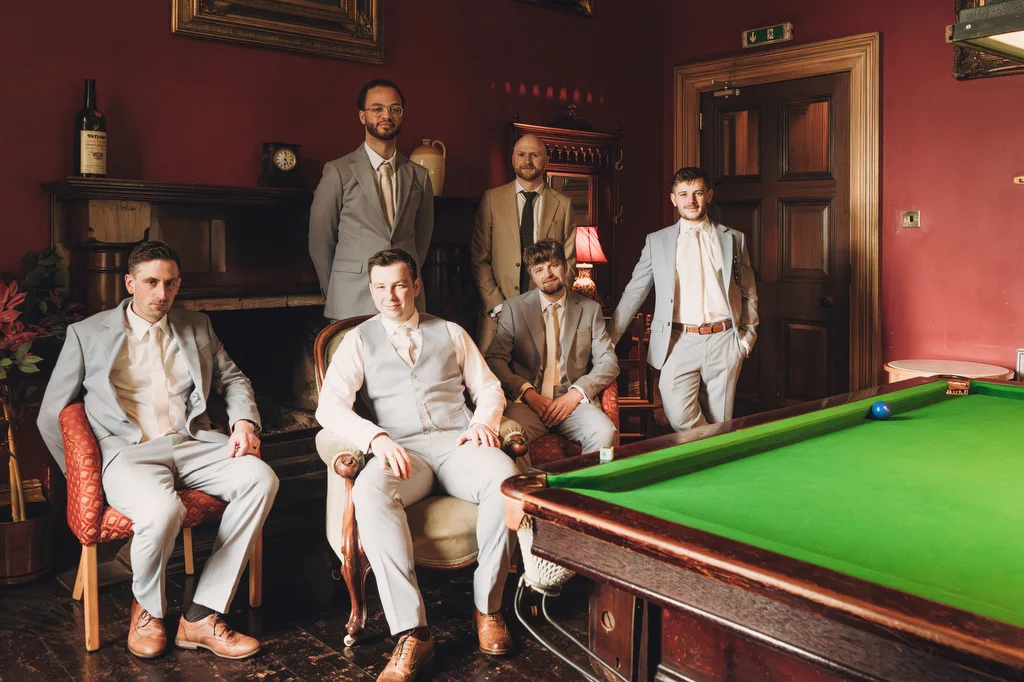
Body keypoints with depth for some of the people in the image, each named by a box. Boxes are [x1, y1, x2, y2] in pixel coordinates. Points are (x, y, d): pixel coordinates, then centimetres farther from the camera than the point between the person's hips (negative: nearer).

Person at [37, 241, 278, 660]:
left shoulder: (197, 327, 18)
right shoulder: (87, 334, 9)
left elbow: (233, 380, 22)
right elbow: (51, 415, 11)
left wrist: (244, 422, 0)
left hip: (193, 443, 4)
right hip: (129, 450, -3)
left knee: (261, 478, -26)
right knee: (162, 510, -37)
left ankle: (201, 618, -21)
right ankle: (147, 610, -2)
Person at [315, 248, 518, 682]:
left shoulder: (450, 333, 21)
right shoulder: (359, 340, 15)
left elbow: (489, 389, 19)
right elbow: (330, 406, 1)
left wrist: (483, 422, -4)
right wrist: (376, 438, -17)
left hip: (456, 443, 1)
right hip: (400, 451, -1)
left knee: (507, 477, -33)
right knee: (369, 494, -37)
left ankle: (487, 605, -15)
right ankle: (413, 633, -35)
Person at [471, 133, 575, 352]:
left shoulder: (563, 204, 7)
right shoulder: (492, 198, 5)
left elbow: (569, 262, 7)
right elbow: (479, 258, 2)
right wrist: (497, 306, -6)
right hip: (498, 314, 0)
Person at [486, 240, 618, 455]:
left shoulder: (590, 309, 13)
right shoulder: (514, 307, 11)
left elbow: (609, 362, 9)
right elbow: (495, 359, 4)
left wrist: (576, 393, -7)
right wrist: (527, 392, -12)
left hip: (572, 401, 1)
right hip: (527, 401, -1)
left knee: (604, 433, -30)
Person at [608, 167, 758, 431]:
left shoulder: (733, 239, 11)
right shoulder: (657, 241, 8)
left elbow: (749, 294, 16)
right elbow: (633, 294, 8)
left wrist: (748, 336, 6)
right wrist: (608, 341, 2)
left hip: (724, 342, 1)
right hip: (679, 343, -1)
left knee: (720, 425, 4)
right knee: (680, 418, -16)